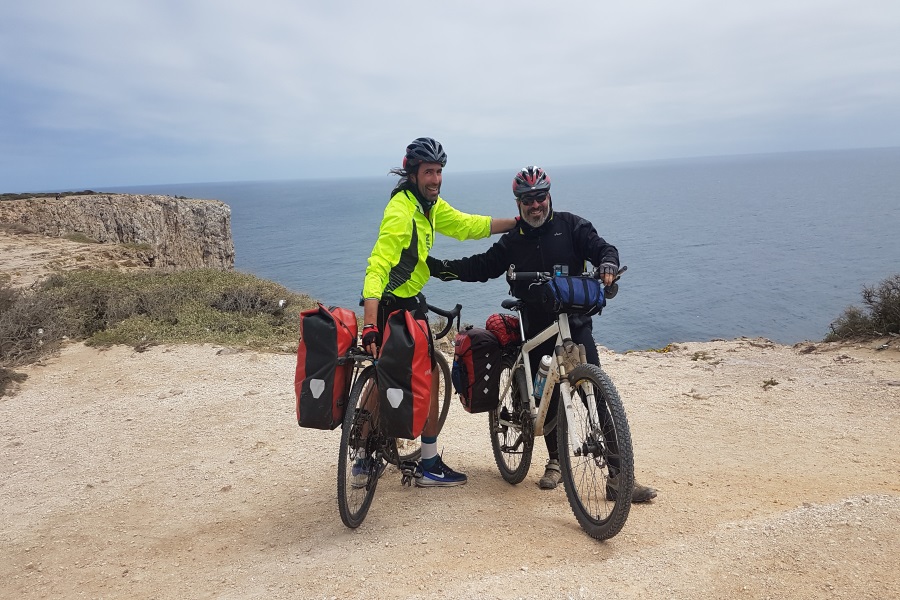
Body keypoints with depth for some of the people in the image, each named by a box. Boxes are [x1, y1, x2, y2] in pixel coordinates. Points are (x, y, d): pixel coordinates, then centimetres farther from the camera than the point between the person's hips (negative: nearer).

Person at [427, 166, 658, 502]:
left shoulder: (570, 226, 3)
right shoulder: (513, 241, 11)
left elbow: (602, 248, -3)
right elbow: (481, 267, 12)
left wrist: (608, 264, -26)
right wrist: (438, 267, 2)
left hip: (575, 325, -3)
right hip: (537, 329, 3)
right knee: (547, 398, 9)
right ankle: (555, 462, 28)